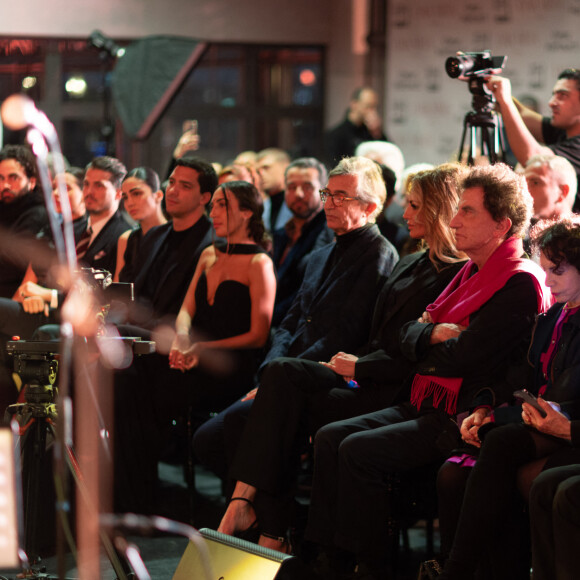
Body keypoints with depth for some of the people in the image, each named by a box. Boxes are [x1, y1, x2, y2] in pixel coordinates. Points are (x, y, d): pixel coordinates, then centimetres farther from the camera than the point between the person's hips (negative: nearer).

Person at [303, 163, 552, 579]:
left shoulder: (521, 284, -15)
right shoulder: (471, 273, 17)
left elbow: (462, 357, -21)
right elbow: (408, 337, 16)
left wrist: (428, 345, 0)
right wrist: (434, 333, -7)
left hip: (463, 420, -10)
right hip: (426, 405, 10)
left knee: (359, 450, -22)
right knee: (330, 436, -3)